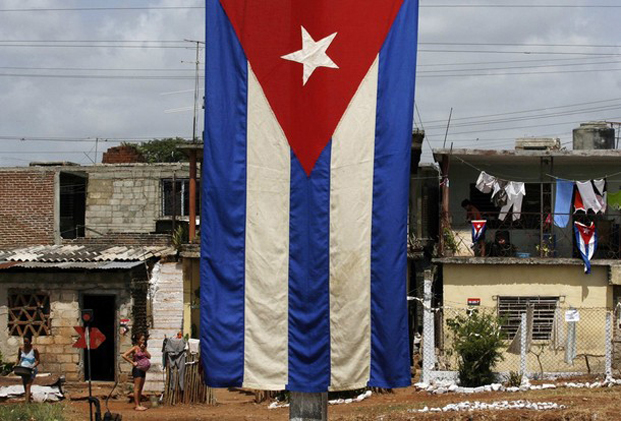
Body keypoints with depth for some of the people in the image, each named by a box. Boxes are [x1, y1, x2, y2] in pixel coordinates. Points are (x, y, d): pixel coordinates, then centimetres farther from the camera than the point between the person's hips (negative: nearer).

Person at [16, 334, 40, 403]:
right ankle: (29, 401, 25)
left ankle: (27, 402, -21)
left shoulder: (34, 349, -13)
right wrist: (18, 365, -1)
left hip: (31, 370, -5)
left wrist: (33, 367, -23)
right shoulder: (21, 349, 0)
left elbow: (38, 361, -7)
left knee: (28, 386, -16)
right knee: (25, 387, 11)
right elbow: (18, 358, 15)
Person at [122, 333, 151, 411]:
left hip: (143, 370, 8)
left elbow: (149, 356, 4)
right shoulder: (135, 348, -8)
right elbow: (124, 356, -16)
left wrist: (144, 349, -6)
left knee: (140, 388, 10)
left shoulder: (143, 348, 13)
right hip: (137, 369, -8)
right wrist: (132, 362, -14)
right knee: (137, 388, -6)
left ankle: (138, 404, 16)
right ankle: (137, 405, -6)